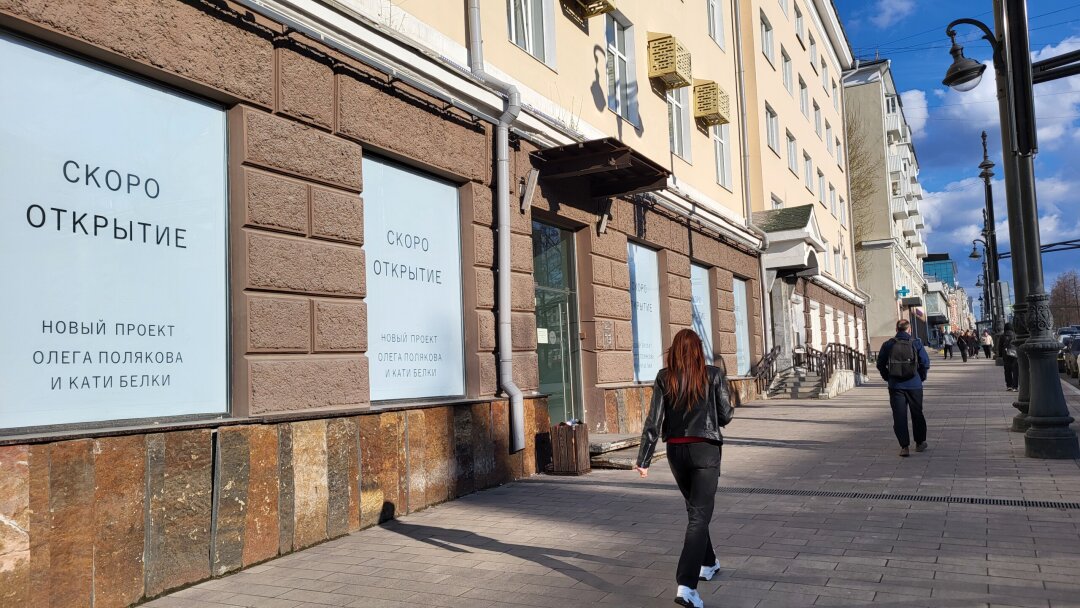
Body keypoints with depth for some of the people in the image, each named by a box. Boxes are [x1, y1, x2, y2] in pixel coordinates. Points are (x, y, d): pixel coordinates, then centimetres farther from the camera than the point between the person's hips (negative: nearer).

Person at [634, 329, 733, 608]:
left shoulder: (664, 378, -2)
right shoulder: (714, 375, -5)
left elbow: (654, 420, -6)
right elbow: (725, 416, -2)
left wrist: (643, 460, -5)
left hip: (676, 451, 3)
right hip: (705, 450, -3)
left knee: (695, 509, 24)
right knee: (699, 515, -4)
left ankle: (708, 564, 40)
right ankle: (686, 585, -16)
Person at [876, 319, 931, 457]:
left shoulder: (888, 345, -1)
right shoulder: (916, 343, -4)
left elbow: (880, 365, 2)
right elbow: (925, 362, -5)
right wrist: (921, 378, 10)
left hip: (895, 386, 0)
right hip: (914, 385, 0)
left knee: (899, 416, 3)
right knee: (917, 414, 15)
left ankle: (904, 446, -1)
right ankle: (920, 443, 27)